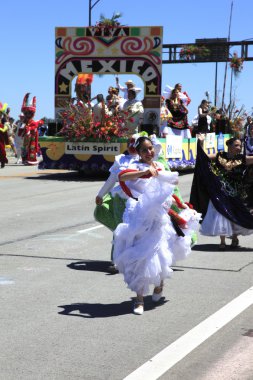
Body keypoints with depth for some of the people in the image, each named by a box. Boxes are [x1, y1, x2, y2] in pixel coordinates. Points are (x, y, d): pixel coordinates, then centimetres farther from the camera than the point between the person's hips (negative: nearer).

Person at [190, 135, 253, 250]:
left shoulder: (242, 159, -2)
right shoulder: (220, 156, 0)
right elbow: (203, 157, 2)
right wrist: (201, 143, -8)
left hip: (235, 194, 0)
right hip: (220, 192, 0)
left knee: (236, 216, 8)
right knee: (220, 214, 0)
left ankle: (234, 238, 31)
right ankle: (222, 241, 12)